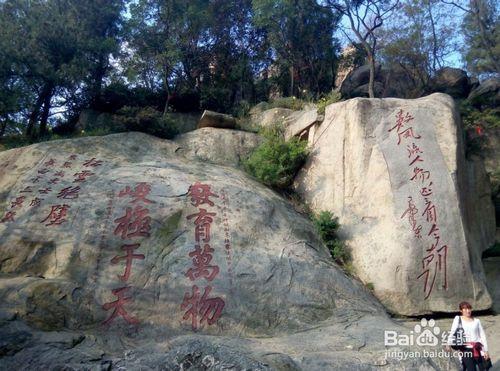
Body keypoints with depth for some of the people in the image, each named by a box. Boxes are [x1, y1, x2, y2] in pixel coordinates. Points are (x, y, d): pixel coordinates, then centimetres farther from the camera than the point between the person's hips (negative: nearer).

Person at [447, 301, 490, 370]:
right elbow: (452, 332, -6)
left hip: (478, 349, 3)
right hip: (466, 349, -3)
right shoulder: (458, 319, 4)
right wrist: (449, 344, -18)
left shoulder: (476, 321, 11)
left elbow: (482, 336, 11)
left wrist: (485, 350, 4)